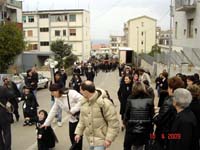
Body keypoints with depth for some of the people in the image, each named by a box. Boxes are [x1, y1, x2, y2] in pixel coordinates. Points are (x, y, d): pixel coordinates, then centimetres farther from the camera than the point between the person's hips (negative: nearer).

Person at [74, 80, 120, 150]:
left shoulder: (104, 103, -23)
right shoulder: (84, 101, -1)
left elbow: (113, 122, -20)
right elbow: (82, 119, 13)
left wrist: (109, 139, -20)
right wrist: (78, 132, 8)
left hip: (101, 139, -7)